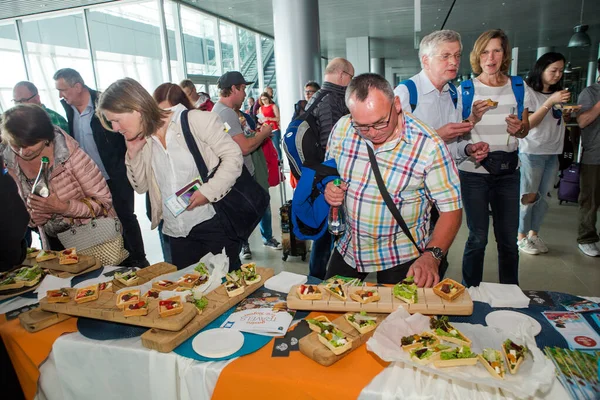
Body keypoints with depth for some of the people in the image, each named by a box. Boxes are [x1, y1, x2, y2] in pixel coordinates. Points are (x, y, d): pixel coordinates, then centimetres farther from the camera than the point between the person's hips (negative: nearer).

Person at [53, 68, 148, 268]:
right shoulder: (68, 109, 5)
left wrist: (127, 168, -13)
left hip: (116, 178, -6)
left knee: (126, 218, 4)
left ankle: (139, 260, 17)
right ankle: (122, 260, 27)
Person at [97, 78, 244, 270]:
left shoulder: (196, 120, -11)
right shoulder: (143, 140, 7)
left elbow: (233, 156, -10)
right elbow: (141, 187, 14)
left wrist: (208, 191, -21)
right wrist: (133, 155, -2)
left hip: (213, 223, -5)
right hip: (176, 233, 6)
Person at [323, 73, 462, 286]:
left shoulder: (428, 146, -22)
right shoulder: (342, 128, -10)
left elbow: (451, 209, -17)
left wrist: (431, 255, -31)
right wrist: (329, 187, -15)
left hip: (401, 257, -4)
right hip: (348, 248, 5)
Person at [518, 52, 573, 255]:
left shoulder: (557, 93, 15)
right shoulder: (528, 92, -6)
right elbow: (528, 123, -15)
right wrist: (550, 102, -21)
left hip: (553, 153, 6)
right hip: (532, 152, -6)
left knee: (541, 197, 8)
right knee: (528, 197, -2)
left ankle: (534, 234, 19)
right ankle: (521, 237, 9)